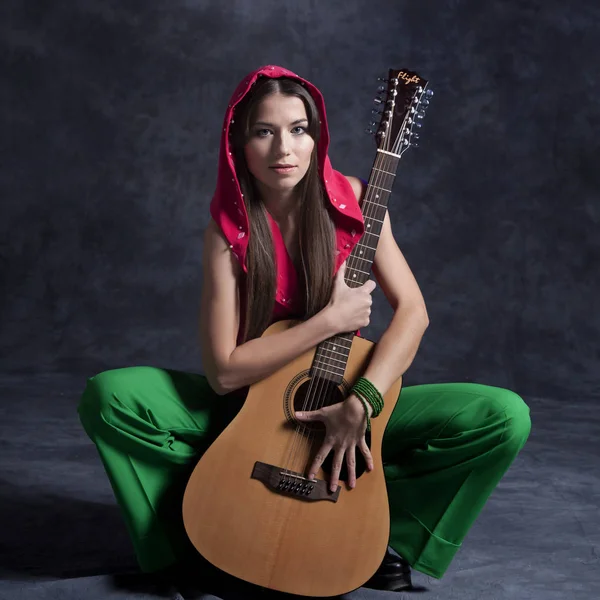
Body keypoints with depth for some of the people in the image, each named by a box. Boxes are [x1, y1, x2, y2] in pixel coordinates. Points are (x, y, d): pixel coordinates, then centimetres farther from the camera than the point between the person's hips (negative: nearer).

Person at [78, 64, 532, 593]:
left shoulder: (351, 199, -9)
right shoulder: (230, 228, -14)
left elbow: (412, 310, -14)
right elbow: (223, 371, -20)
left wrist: (360, 404, -29)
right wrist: (332, 320, -24)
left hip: (346, 402, 1)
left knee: (506, 416, -21)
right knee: (110, 395, -24)